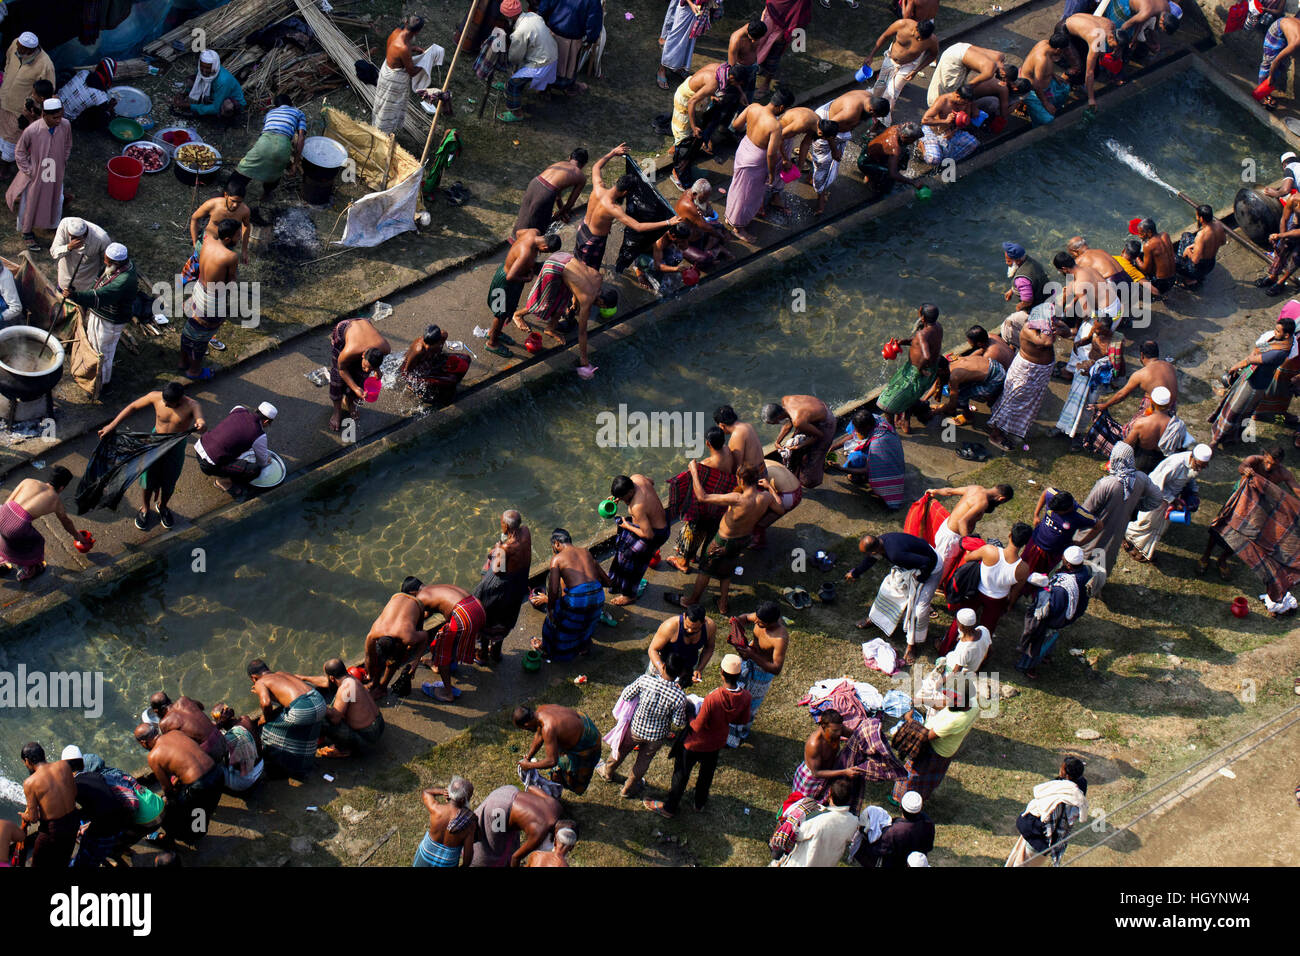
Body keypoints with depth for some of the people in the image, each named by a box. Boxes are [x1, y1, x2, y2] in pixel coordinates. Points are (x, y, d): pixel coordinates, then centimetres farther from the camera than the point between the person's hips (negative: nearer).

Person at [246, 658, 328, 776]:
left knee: (272, 726, 17)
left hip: (302, 709, -6)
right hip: (320, 702, 7)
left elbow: (266, 703, -13)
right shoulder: (281, 673, 28)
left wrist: (266, 718, 11)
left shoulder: (260, 683, 8)